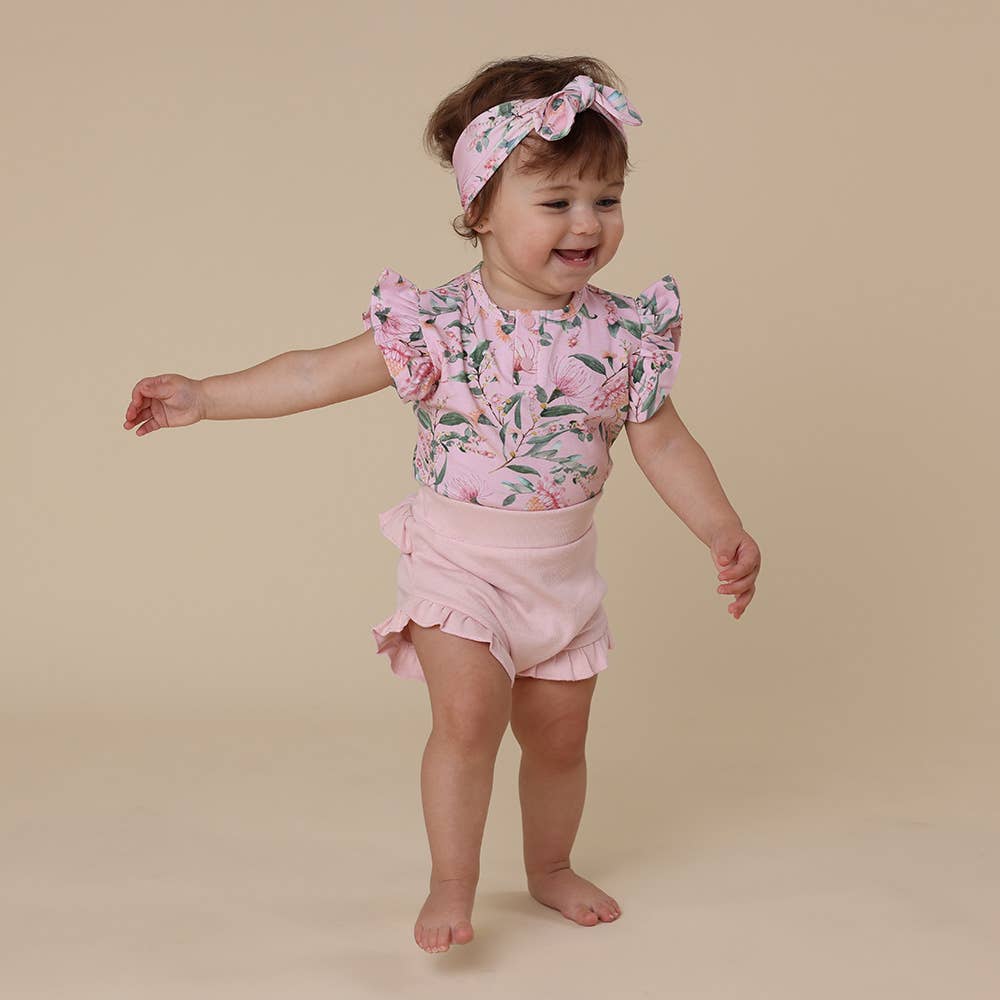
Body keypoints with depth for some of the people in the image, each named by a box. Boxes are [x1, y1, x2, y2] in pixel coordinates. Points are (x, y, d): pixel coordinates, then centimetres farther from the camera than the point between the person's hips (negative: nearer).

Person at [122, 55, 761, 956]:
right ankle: (452, 887, 3)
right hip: (457, 560, -3)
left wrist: (724, 533, -9)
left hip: (565, 567, 3)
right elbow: (322, 374, -12)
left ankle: (551, 867, 38)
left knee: (559, 732, 13)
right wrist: (203, 397, -17)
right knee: (469, 712, -17)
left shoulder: (625, 331, -7)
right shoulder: (440, 323, -15)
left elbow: (663, 444, 0)